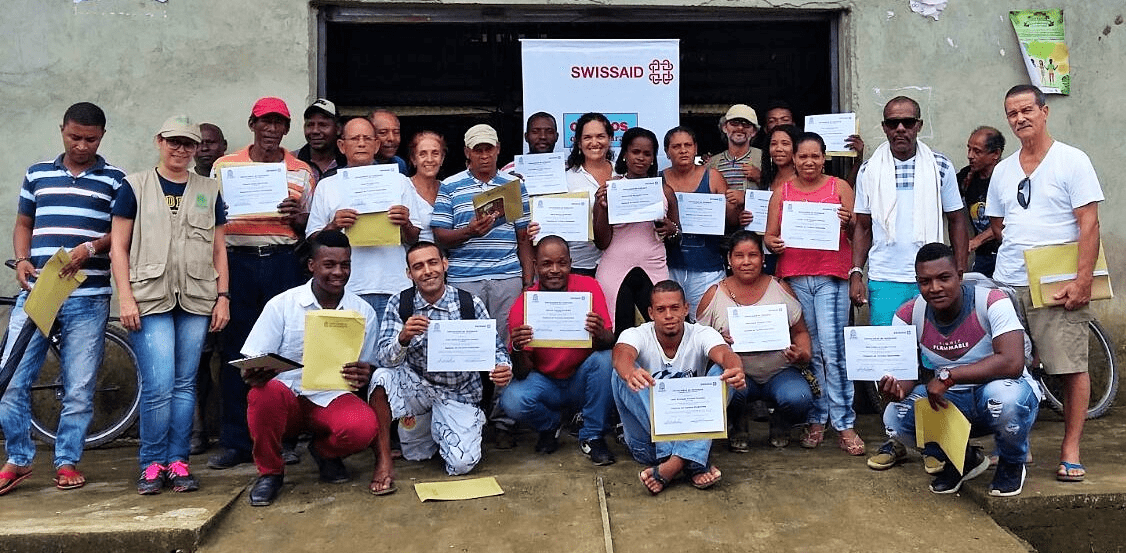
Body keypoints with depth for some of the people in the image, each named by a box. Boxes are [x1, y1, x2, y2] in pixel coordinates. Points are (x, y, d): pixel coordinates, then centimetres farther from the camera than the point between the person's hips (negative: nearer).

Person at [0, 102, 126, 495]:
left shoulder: (114, 180, 5)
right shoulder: (37, 174, 13)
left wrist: (91, 248, -18)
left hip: (88, 298, -2)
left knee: (79, 389, 2)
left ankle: (67, 462, 17)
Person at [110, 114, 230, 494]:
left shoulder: (208, 191, 14)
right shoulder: (136, 187, 7)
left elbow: (219, 249, 14)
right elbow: (118, 247, 4)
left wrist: (223, 296, 5)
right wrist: (125, 297, -5)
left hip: (196, 301, 3)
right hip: (150, 299, -2)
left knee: (185, 384, 5)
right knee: (159, 385, -10)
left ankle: (178, 462, 13)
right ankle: (152, 464, 5)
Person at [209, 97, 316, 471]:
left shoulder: (301, 171, 11)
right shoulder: (224, 166, 12)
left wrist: (297, 217, -10)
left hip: (282, 261, 0)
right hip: (237, 260, 0)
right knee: (235, 350, 0)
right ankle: (234, 442, 8)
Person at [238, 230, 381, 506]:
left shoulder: (364, 312, 5)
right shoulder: (281, 305, -1)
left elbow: (369, 369, 9)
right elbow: (250, 365, -1)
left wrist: (365, 375, -17)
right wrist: (255, 374, -26)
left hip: (332, 400, 1)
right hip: (286, 397, -1)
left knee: (365, 426, -32)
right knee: (265, 391, -36)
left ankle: (324, 451, 9)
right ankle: (269, 471, -6)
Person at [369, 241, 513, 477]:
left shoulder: (471, 304, -12)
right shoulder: (399, 303, -9)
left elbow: (495, 349, -6)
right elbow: (385, 360, -15)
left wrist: (503, 368, -30)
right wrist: (403, 338, -37)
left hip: (459, 394, -1)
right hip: (416, 386, 1)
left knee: (461, 464, -18)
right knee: (382, 377, -30)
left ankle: (440, 429, 19)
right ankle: (384, 463, -13)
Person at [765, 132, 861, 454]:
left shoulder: (839, 188, 8)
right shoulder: (782, 192, 13)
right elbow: (770, 234, 12)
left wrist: (847, 223, -15)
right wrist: (772, 243, -10)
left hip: (831, 277, -2)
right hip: (794, 278, 2)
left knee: (833, 349, -8)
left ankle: (844, 424, -1)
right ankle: (816, 419, 14)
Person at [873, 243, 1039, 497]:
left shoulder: (992, 302, -22)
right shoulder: (908, 316, -9)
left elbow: (1012, 363, -35)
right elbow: (906, 371, -9)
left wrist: (947, 376, -39)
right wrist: (897, 388, -35)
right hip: (950, 399, 4)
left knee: (1004, 395, -39)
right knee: (894, 417, -22)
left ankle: (1012, 464, -2)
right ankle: (964, 460, 9)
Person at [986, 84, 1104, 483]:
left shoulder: (1073, 161, -1)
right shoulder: (1003, 170, 14)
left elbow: (1089, 225, -7)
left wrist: (1083, 280, -14)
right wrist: (1022, 249, 7)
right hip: (1007, 283, 4)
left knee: (1072, 368, -3)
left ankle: (1071, 452, 8)